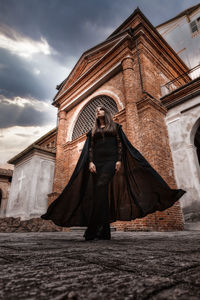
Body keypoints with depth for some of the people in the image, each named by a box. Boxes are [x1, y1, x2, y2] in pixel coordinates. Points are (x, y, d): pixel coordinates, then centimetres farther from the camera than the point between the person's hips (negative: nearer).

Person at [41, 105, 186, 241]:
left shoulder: (115, 126, 16)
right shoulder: (92, 131, 24)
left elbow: (121, 144, 5)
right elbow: (90, 148, 13)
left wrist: (119, 160, -9)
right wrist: (90, 162, -5)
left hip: (111, 160, -4)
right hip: (97, 161, 4)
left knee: (100, 187, -24)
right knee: (102, 194, -2)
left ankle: (93, 230, -24)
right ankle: (105, 232, 3)